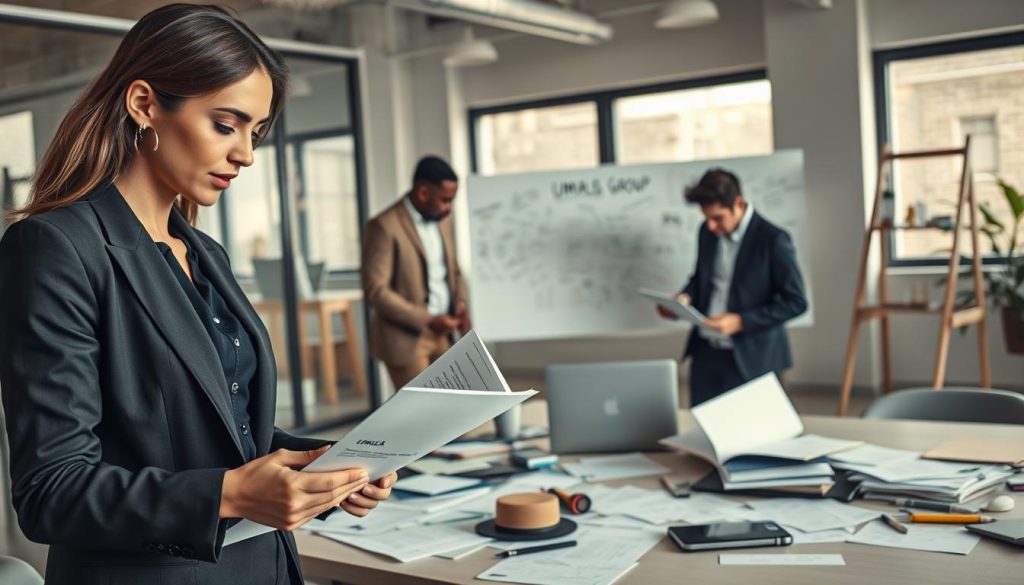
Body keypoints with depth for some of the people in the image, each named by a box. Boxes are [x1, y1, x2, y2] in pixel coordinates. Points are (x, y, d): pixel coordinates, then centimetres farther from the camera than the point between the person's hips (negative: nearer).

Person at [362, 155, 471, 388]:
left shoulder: (442, 221, 8)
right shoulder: (385, 227, -16)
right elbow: (376, 290, -20)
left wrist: (461, 303, -2)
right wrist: (427, 320, -22)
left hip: (441, 335, 7)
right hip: (405, 339, -7)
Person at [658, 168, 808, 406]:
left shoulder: (772, 240, -14)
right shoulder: (707, 232, 5)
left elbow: (796, 301, -12)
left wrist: (741, 321, -19)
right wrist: (685, 297, -3)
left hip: (750, 359, -5)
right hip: (706, 352, 6)